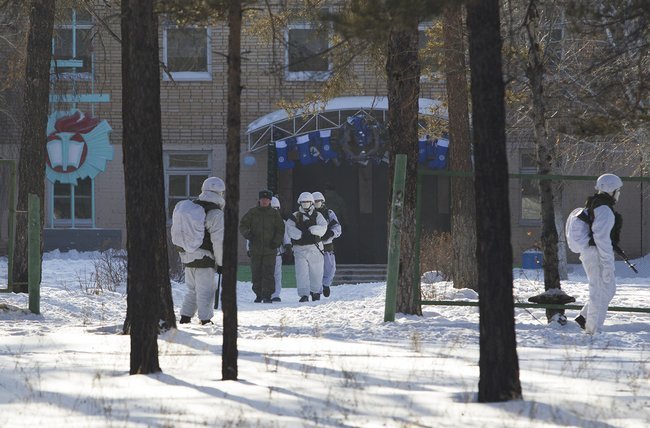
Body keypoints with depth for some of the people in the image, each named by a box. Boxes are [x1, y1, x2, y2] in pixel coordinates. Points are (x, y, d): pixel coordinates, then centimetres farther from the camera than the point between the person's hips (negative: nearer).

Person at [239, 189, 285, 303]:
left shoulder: (275, 214, 7)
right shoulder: (252, 212, 7)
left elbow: (280, 230, 11)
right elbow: (243, 225, 8)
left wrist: (276, 241, -5)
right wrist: (247, 233, -14)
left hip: (270, 249, -1)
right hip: (255, 249, 1)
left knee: (268, 273, -7)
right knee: (256, 273, 4)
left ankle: (267, 296, -5)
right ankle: (258, 295, 14)